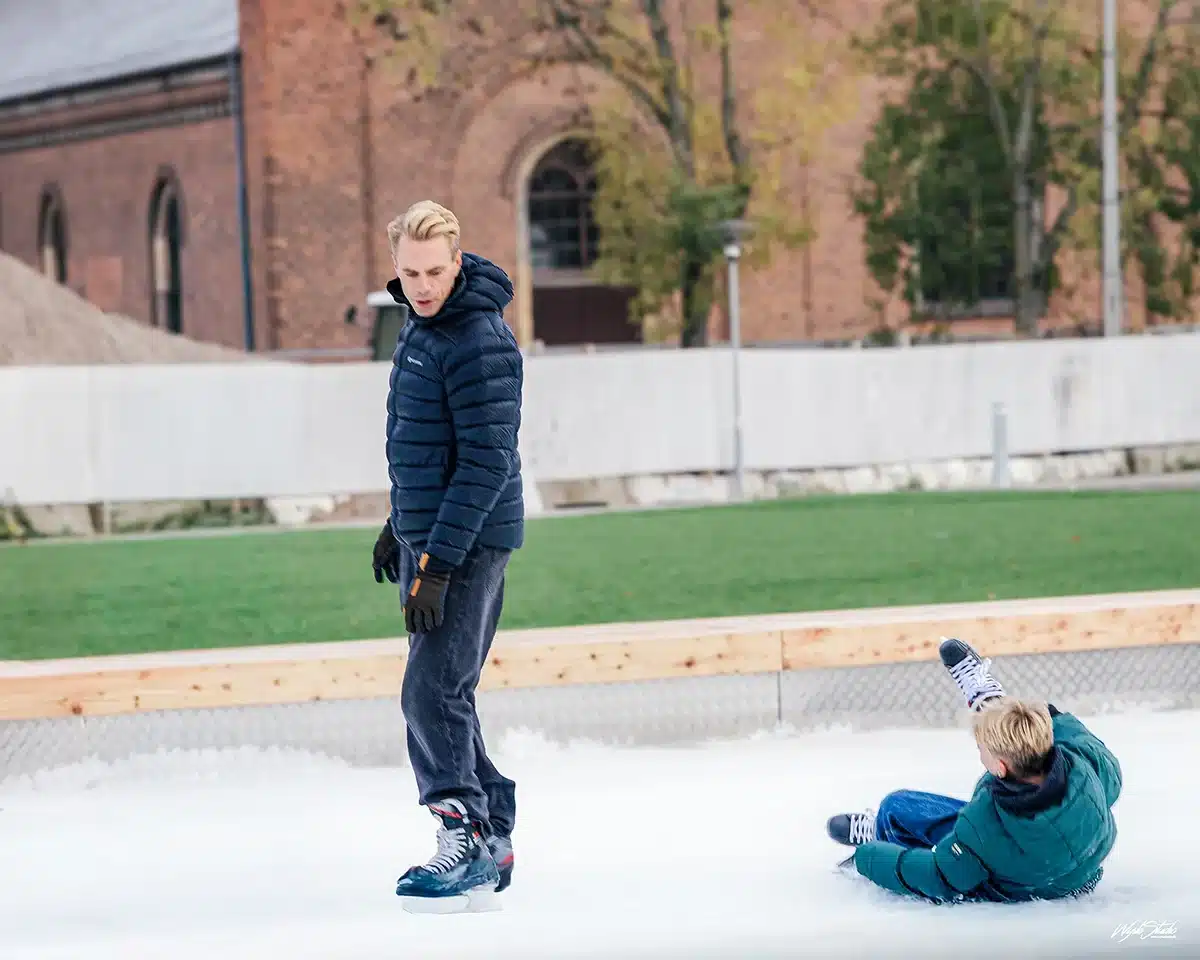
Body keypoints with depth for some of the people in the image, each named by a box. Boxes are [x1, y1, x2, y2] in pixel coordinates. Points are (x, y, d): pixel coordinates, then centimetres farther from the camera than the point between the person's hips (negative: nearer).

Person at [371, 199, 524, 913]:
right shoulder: (421, 327, 11)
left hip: (469, 541, -10)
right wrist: (400, 526, 25)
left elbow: (487, 463, -23)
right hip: (426, 535, 10)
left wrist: (437, 563, -24)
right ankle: (493, 841, 19)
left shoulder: (480, 342, -19)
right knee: (442, 695, 12)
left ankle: (469, 842, -10)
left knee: (433, 692, -14)